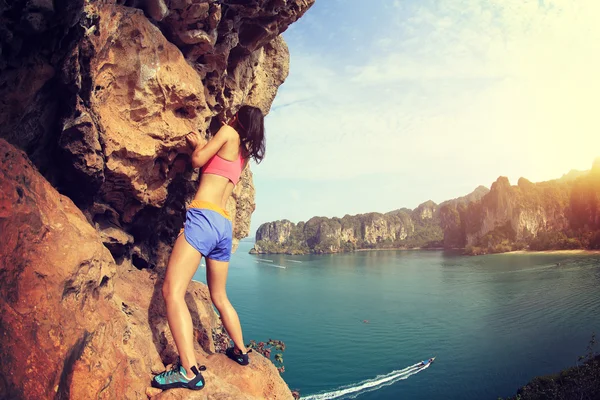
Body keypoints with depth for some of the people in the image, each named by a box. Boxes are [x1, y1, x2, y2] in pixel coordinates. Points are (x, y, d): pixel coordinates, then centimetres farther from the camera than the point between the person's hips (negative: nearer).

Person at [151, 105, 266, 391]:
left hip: (204, 216, -8)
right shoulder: (244, 155, 24)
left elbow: (197, 161, 3)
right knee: (219, 296, 21)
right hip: (224, 225, 9)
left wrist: (197, 145, 23)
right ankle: (240, 351, 31)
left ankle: (189, 371, -23)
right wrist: (200, 144, 41)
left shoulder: (228, 132, 4)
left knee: (172, 290, -16)